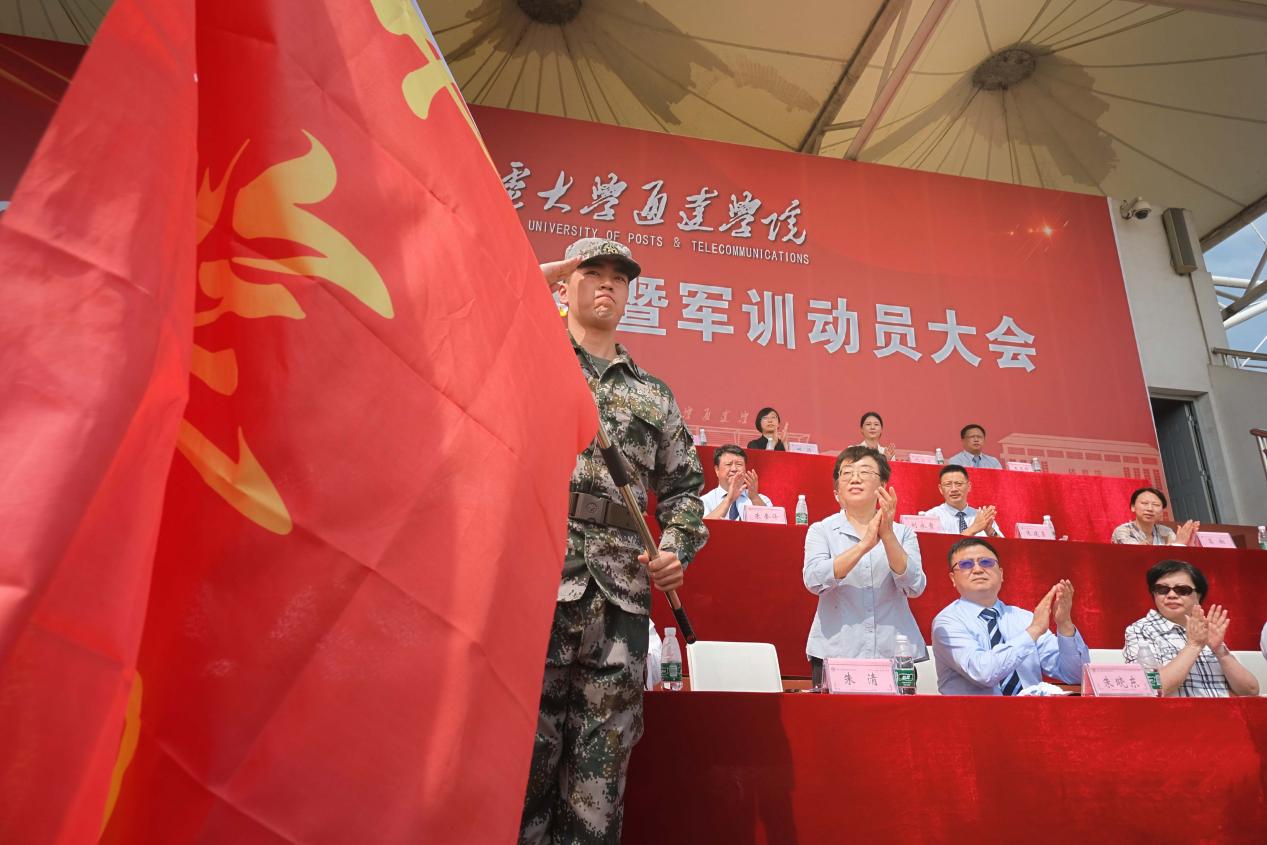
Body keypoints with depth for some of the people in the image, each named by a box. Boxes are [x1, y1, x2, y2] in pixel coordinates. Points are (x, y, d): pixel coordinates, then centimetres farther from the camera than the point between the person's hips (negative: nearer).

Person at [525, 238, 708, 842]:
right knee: (522, 753, -1)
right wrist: (535, 277, -3)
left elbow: (684, 483, 22)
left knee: (601, 765, 7)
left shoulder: (655, 395, 21)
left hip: (623, 591, 4)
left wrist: (678, 548, 5)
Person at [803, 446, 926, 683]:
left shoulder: (902, 533, 9)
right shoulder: (821, 530, 5)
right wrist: (865, 544, -19)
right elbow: (814, 581, -12)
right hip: (836, 652, -1)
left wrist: (887, 535, -17)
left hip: (895, 653, 1)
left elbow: (914, 588, -5)